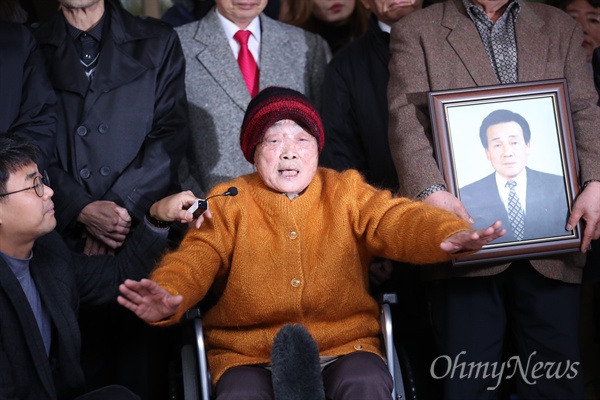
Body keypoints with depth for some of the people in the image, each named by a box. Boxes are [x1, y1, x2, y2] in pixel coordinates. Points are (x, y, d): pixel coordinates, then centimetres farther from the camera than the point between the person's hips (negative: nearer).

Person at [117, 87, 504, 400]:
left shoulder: (347, 191, 11)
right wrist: (168, 296, -30)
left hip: (344, 346, 1)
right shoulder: (229, 203, 10)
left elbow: (398, 219, -6)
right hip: (248, 355, -1)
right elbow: (196, 258, -4)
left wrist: (448, 234, -31)